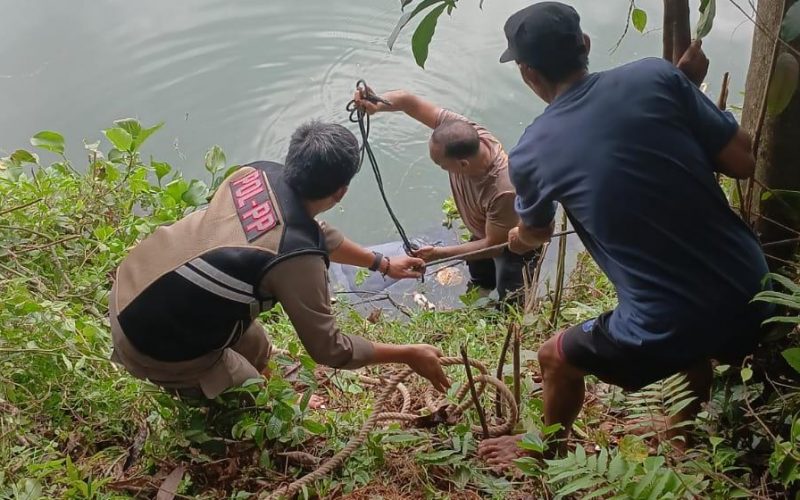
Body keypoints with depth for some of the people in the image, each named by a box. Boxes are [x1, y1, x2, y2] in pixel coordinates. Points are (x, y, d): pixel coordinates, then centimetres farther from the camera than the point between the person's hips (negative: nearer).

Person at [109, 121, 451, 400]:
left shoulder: (261, 172, -6)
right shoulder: (296, 256, -29)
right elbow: (329, 349, -16)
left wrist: (383, 264, 22)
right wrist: (409, 355, -4)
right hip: (155, 342, -7)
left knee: (254, 351, 27)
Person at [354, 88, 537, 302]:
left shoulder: (503, 191, -46)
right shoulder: (463, 131, -32)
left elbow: (494, 245, -31)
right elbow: (410, 101, -28)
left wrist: (439, 253, -31)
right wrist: (376, 104, -50)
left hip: (512, 242, -7)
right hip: (483, 232, 7)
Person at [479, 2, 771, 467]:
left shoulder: (530, 154, -4)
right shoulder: (656, 77, -6)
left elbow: (535, 234, 18)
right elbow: (744, 163, -2)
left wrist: (518, 238, 44)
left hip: (665, 331, -3)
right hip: (755, 298, 4)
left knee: (556, 357, 27)